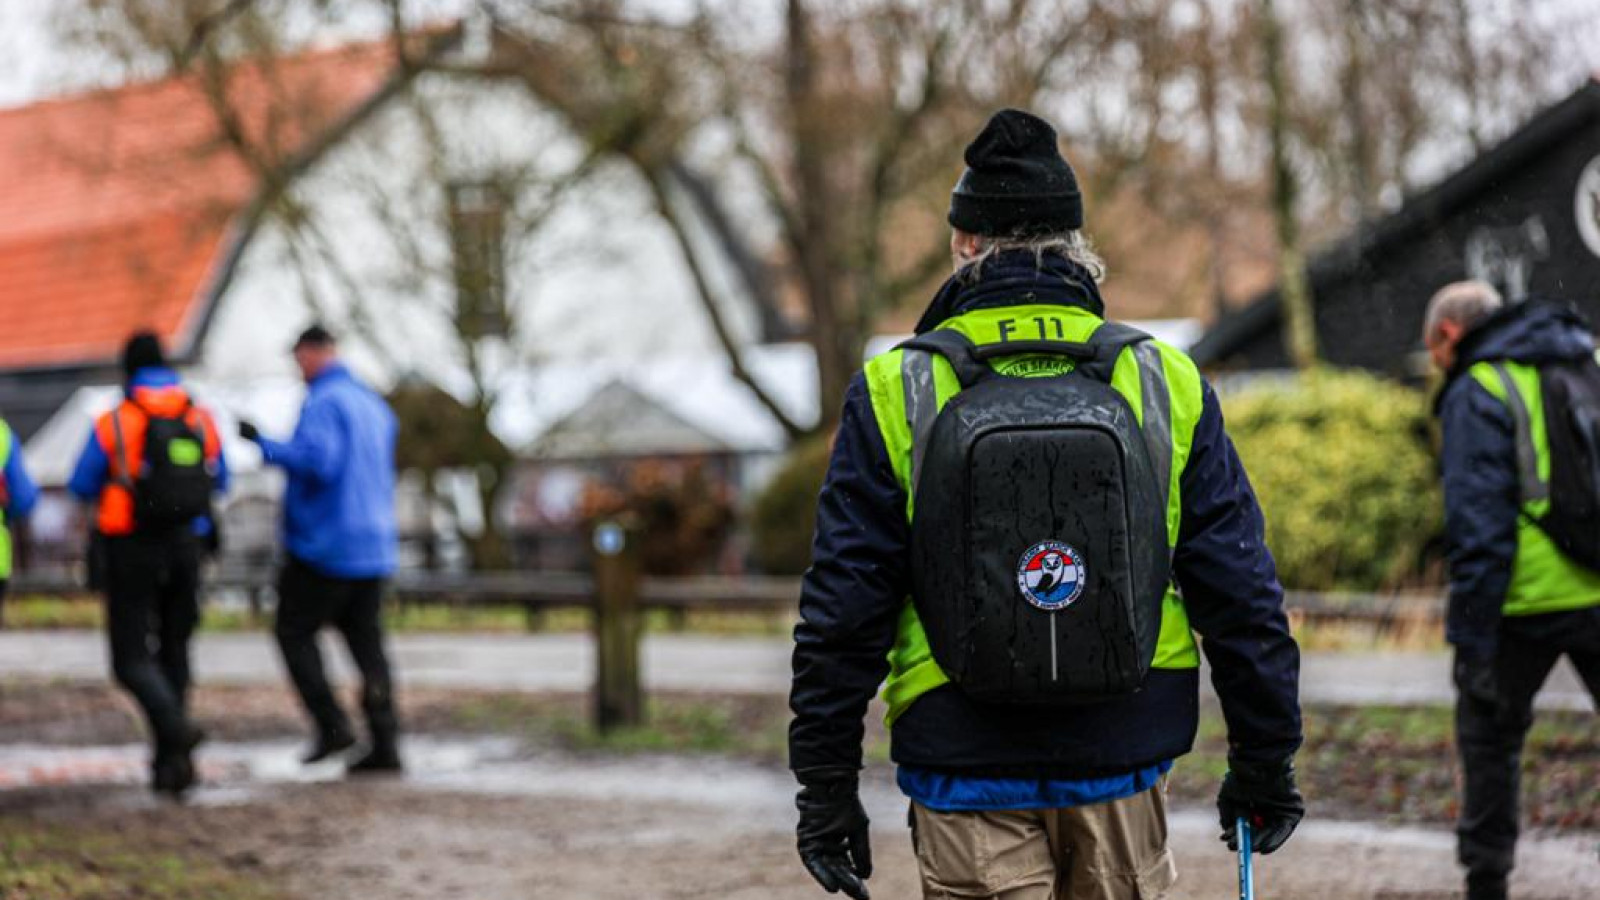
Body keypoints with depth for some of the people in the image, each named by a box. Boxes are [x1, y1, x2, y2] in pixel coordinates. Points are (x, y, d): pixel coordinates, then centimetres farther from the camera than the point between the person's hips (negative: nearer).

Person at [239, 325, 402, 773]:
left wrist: (264, 444, -17)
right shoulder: (374, 404, 15)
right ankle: (384, 744, 2)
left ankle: (331, 724, -3)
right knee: (366, 642, 7)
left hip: (326, 547, -7)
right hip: (374, 547, 7)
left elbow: (317, 462, -26)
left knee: (294, 631, 6)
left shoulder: (322, 403, -12)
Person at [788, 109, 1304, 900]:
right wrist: (1264, 763, 11)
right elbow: (1240, 595, 2)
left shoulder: (893, 396, -4)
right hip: (1122, 761, 2)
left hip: (967, 777, -2)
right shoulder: (1166, 384, 1)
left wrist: (826, 787, 3)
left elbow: (843, 609, -4)